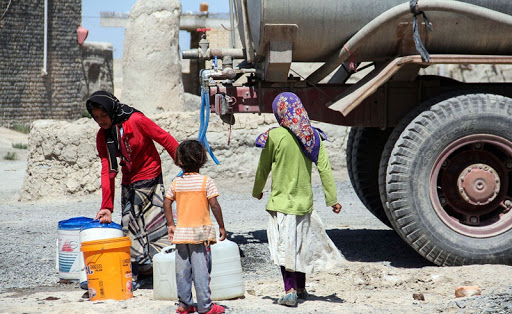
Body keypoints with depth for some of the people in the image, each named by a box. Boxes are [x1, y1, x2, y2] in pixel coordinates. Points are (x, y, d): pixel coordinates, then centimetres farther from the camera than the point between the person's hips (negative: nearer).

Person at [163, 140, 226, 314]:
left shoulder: (176, 182, 4)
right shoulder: (206, 181, -7)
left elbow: (167, 203, 5)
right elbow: (214, 205, -11)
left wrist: (170, 224, 14)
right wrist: (221, 226, -3)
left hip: (181, 232, 4)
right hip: (200, 231, -4)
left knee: (182, 270, 9)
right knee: (201, 270, -2)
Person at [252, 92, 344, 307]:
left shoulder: (274, 136, -12)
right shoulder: (313, 136, 0)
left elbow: (263, 169, -1)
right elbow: (325, 169, -1)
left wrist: (257, 191, 17)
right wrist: (332, 199, 3)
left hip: (281, 202, -5)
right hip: (305, 201, 5)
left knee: (284, 246, -1)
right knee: (301, 244, 18)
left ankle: (290, 290, -9)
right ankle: (301, 288, 30)